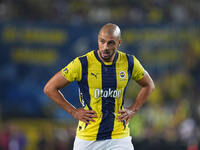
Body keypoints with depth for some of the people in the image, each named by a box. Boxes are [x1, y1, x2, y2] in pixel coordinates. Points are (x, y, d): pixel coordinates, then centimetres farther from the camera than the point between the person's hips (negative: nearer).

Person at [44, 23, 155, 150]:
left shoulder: (129, 63, 0)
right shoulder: (82, 63, -10)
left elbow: (149, 85, 20)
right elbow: (50, 88, -2)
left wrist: (132, 110, 8)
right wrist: (74, 112, -5)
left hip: (119, 138, 1)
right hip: (87, 139, -1)